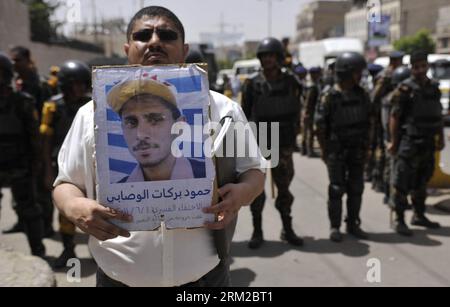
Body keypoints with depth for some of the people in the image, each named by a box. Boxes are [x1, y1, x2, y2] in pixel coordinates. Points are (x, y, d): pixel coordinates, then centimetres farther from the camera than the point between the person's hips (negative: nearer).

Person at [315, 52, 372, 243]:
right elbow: (320, 125, -8)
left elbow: (368, 122, 11)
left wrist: (366, 147, 7)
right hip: (337, 150, -5)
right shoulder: (329, 97, -11)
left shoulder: (362, 95, 5)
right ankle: (335, 227, 8)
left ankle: (353, 225, 20)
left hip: (357, 150, 5)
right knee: (337, 189, -2)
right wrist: (324, 151, -9)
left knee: (356, 189, 8)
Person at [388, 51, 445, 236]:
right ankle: (399, 220, 2)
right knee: (402, 183, -5)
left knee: (421, 182, 18)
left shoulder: (434, 88, 10)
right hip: (409, 143, -7)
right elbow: (394, 117, -12)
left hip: (428, 144, 7)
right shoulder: (405, 89, -10)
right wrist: (394, 142, -15)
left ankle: (419, 216, 31)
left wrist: (441, 138, 16)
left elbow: (438, 116, 18)